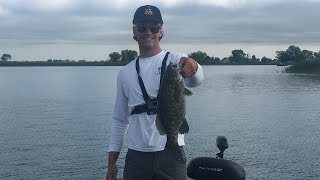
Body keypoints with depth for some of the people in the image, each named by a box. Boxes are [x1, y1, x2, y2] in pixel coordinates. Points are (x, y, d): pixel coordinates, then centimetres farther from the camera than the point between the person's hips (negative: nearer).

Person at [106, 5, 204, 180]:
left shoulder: (175, 60, -2)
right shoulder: (125, 73, 9)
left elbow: (195, 80, -25)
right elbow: (119, 119, 13)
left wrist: (192, 66, -48)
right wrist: (111, 162, 9)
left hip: (171, 154, -3)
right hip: (136, 156, 3)